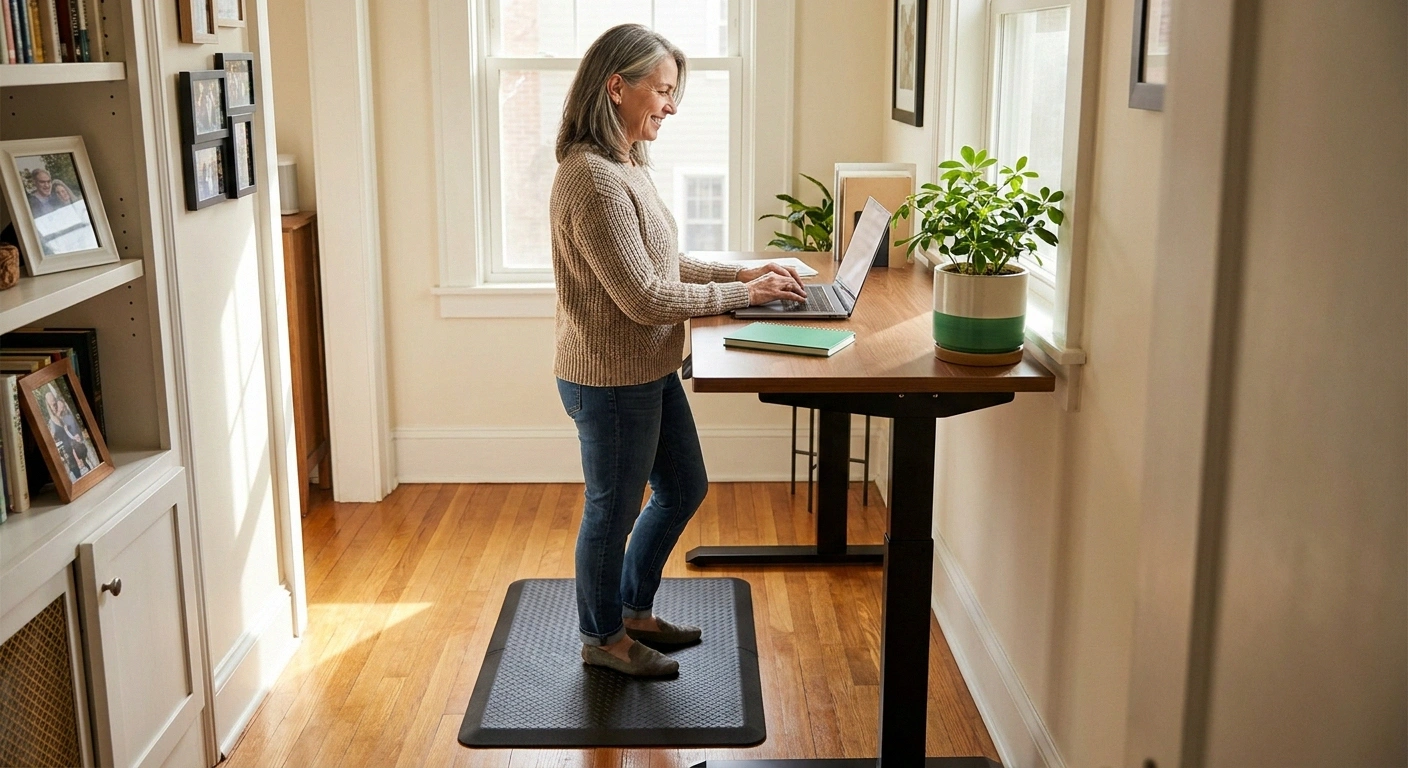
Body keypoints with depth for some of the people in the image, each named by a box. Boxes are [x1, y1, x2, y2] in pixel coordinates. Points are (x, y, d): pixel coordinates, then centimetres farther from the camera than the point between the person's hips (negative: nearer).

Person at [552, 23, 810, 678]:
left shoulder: (622, 166, 7)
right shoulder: (592, 179, -25)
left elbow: (659, 263, 15)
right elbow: (643, 296, -25)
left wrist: (742, 271, 5)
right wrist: (741, 294, -15)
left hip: (647, 373, 10)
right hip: (610, 381, -10)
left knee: (683, 489, 22)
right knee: (613, 511, 9)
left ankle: (634, 610, 40)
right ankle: (603, 637, 32)